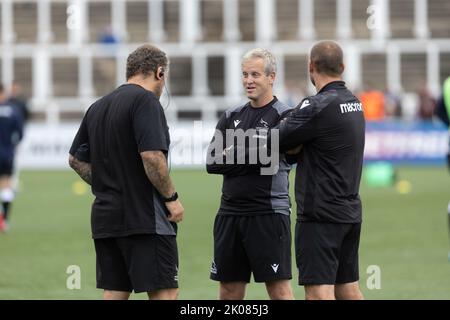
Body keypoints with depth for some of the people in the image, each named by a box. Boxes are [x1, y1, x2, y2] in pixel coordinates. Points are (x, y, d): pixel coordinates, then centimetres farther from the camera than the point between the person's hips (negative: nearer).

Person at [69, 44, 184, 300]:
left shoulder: (98, 107, 14)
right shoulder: (146, 101, -10)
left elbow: (76, 159, 19)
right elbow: (151, 156, -21)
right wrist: (172, 197, -12)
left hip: (104, 218, 8)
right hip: (144, 218, -8)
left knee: (114, 294, 8)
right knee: (165, 292, -6)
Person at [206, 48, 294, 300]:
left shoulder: (283, 116, -3)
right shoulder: (231, 118, 14)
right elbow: (212, 163, 3)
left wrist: (232, 154, -5)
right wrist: (248, 159, -8)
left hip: (268, 213, -6)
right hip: (230, 213, 6)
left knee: (279, 287, -6)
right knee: (230, 289, 10)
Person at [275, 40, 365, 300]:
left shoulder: (319, 106, -16)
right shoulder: (354, 103, 12)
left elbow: (278, 141, -11)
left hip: (321, 214, -9)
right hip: (350, 212, 9)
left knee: (318, 290, -11)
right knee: (348, 289, 14)